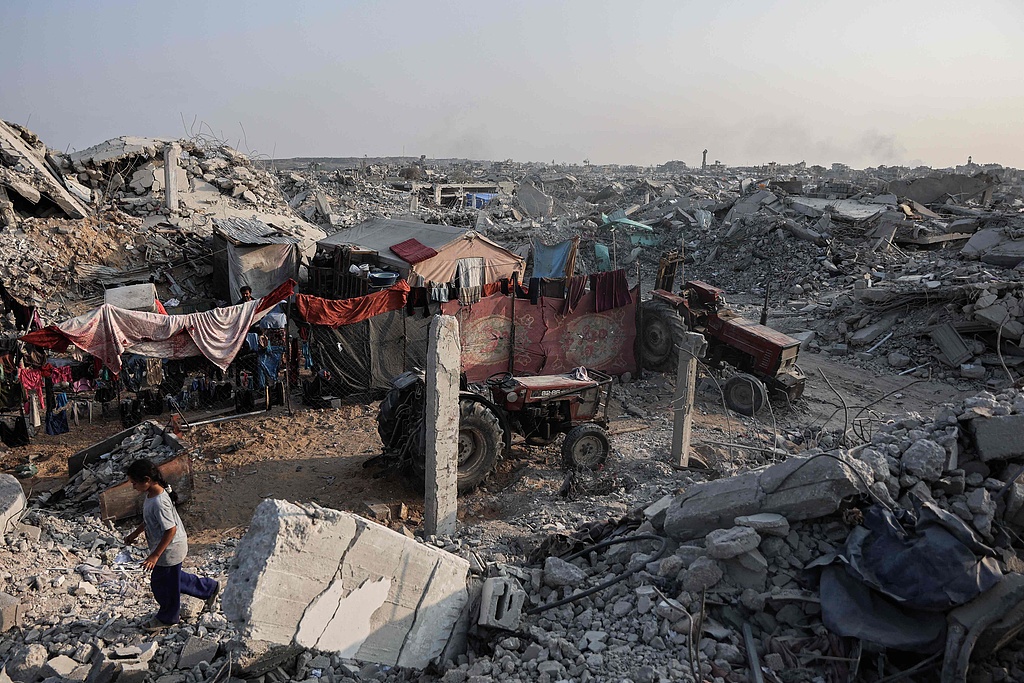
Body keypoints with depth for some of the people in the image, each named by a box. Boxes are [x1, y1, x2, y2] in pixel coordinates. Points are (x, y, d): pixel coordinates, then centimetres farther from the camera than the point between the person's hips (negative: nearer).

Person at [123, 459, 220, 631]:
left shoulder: (159, 502, -33)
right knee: (174, 578, 24)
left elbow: (171, 530, -30)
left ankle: (167, 618, 35)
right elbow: (149, 519, 16)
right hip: (171, 547, 9)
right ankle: (210, 588, 36)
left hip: (169, 550, -9)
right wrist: (135, 533, 22)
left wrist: (155, 555, -26)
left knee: (162, 582, 11)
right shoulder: (153, 492, -2)